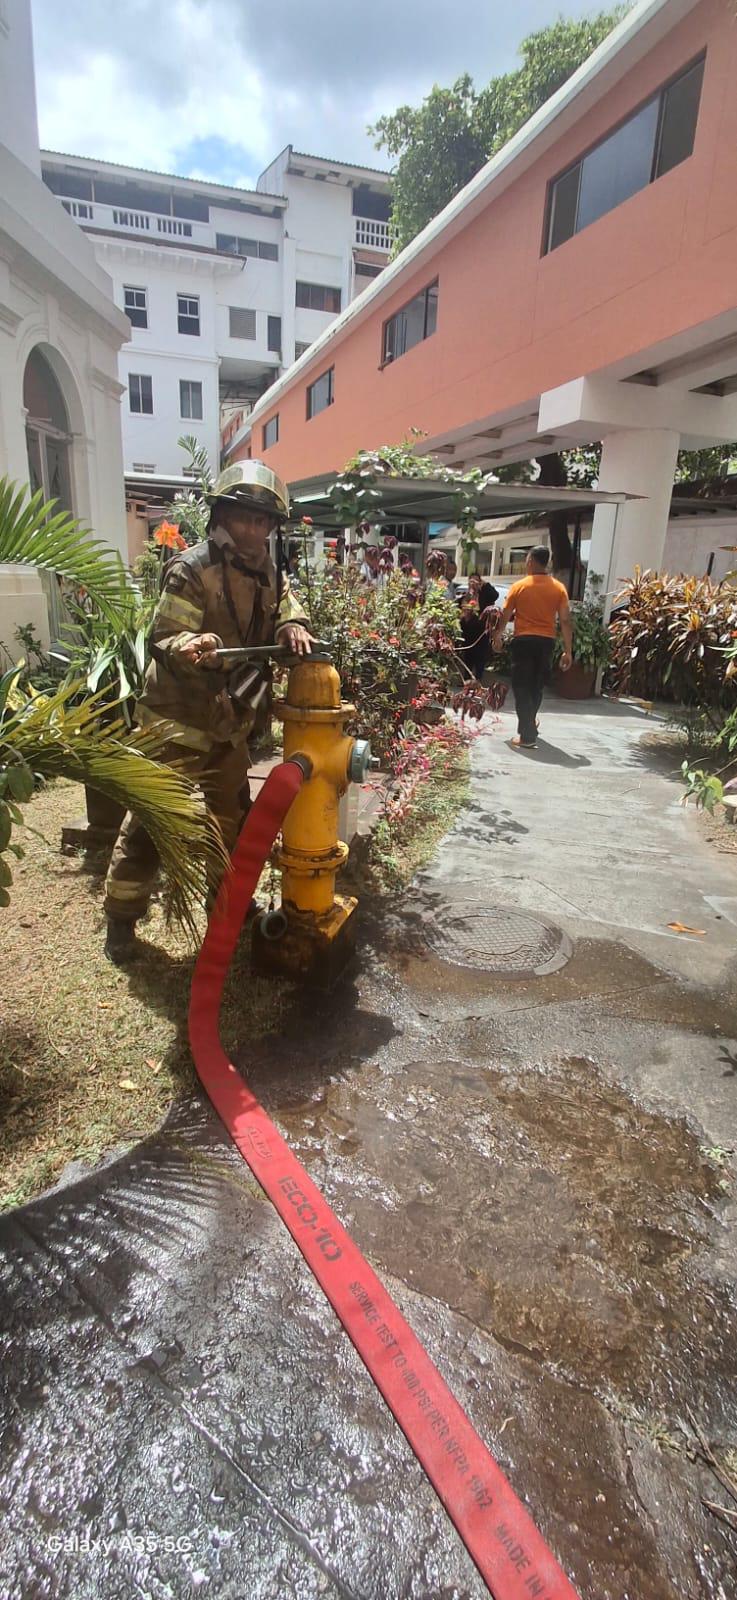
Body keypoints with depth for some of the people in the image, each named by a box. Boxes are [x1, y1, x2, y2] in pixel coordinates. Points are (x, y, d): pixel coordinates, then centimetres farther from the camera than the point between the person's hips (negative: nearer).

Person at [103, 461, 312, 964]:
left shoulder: (268, 573, 8)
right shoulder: (191, 569, -15)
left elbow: (286, 607, 5)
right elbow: (165, 636, -17)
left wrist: (291, 628, -18)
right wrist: (191, 646, -39)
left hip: (229, 723, 7)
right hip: (176, 720, -7)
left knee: (233, 816, 18)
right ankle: (121, 918, 16)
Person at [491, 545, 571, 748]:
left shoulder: (519, 586, -3)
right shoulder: (559, 588, 2)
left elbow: (505, 616, 3)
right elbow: (565, 621, -2)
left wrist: (498, 636, 20)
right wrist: (568, 651, 2)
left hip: (524, 640, -3)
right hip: (546, 642, 3)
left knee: (522, 687, 1)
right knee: (536, 686, 18)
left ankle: (527, 736, -5)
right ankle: (528, 725, 35)